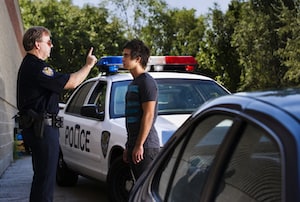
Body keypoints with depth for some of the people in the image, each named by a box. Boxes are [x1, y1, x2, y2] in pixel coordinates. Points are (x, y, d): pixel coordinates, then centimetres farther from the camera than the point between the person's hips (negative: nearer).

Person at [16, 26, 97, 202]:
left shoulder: (29, 65, 17)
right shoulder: (36, 67, -18)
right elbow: (71, 82, -18)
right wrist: (89, 65, -6)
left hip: (36, 126, 11)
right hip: (43, 128, -11)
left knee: (41, 175, 18)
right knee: (46, 176, -8)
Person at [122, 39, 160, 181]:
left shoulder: (147, 82, -9)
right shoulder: (134, 83, 21)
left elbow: (148, 115, -17)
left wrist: (139, 145, -20)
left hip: (146, 146, -10)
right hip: (135, 145, 10)